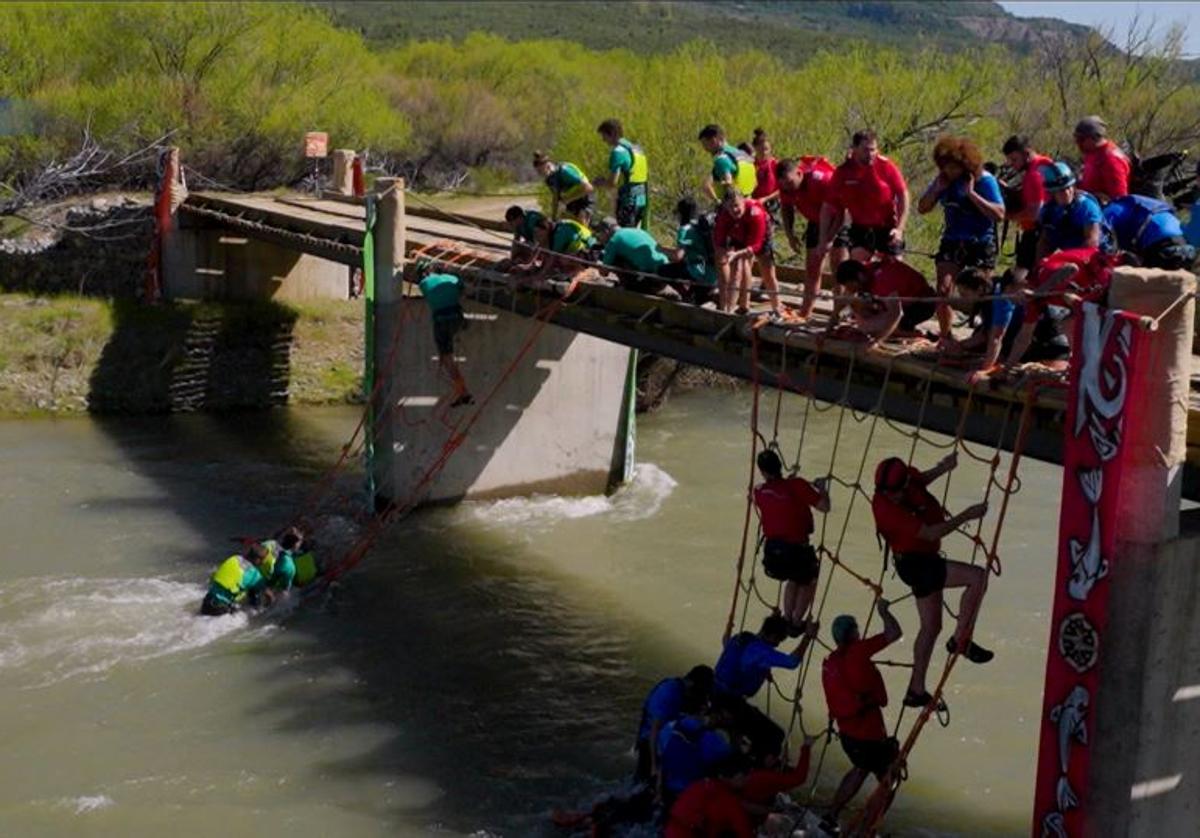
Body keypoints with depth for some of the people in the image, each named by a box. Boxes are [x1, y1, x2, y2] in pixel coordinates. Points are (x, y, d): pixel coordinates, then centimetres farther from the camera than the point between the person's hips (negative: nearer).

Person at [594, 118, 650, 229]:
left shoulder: (618, 151, -13)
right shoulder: (637, 148, 14)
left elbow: (613, 182, -18)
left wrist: (600, 182, 3)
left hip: (628, 201, -8)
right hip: (642, 199, 8)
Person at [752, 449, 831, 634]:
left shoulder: (759, 491, 2)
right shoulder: (797, 485, -11)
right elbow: (824, 506, -10)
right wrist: (822, 488, 7)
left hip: (772, 553, 4)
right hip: (796, 551, -4)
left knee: (793, 578, 34)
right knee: (808, 582, 28)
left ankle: (787, 619, 31)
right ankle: (796, 623, 25)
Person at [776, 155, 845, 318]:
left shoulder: (822, 179, -34)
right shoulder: (786, 186, -14)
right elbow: (786, 208, 6)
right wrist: (790, 234, -2)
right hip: (816, 222, 6)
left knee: (838, 265, -10)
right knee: (811, 268, 7)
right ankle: (805, 313, 13)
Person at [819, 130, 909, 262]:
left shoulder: (886, 167, -12)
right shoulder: (843, 172, -9)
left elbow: (903, 195, -5)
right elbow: (828, 207, -1)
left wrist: (900, 228, -12)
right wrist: (825, 240, -3)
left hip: (887, 227, 0)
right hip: (860, 228, 0)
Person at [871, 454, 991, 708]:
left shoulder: (907, 476, -6)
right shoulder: (887, 509, -30)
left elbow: (919, 482, 21)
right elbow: (931, 533, -31)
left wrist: (942, 468, 8)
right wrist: (966, 515, -25)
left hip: (923, 560, 9)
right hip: (916, 563, -9)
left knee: (931, 627, 16)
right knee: (977, 576, -19)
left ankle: (916, 691, 25)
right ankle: (961, 640, -9)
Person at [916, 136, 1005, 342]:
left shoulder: (985, 180, -12)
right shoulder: (944, 180, 3)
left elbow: (999, 214, -22)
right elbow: (922, 208, 5)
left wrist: (971, 193, -25)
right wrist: (937, 189, -11)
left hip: (981, 244, -4)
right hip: (952, 242, 4)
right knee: (943, 290, -7)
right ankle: (945, 337, 4)